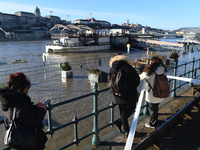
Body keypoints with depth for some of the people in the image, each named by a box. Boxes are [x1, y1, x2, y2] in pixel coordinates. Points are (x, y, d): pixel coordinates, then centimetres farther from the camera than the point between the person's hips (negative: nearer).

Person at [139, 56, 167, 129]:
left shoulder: (149, 71, -19)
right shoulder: (163, 70, -3)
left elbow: (140, 78, -7)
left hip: (152, 95, -6)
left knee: (152, 109, 12)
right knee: (155, 108, 24)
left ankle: (152, 124, 29)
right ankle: (155, 122, 42)